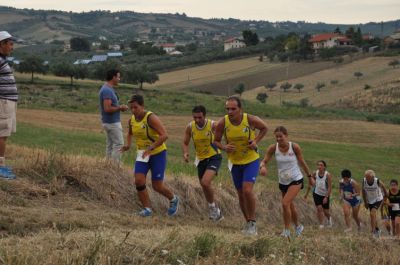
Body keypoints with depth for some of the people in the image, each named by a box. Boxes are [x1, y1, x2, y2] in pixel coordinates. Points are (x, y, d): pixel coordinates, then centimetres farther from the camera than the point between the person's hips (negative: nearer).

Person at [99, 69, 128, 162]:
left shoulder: (107, 89, 12)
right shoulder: (107, 90, -20)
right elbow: (107, 109, -26)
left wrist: (120, 107, 5)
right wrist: (120, 108, -14)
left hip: (109, 122, 10)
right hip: (112, 122, -10)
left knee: (110, 145, 11)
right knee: (118, 144, -6)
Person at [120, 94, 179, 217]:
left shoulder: (151, 118, -21)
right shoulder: (132, 120, 0)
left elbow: (164, 135, -29)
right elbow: (130, 133, 24)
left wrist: (150, 148, -35)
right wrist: (128, 145, 4)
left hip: (158, 153, -6)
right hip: (142, 154, 6)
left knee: (157, 186, -4)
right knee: (139, 181, -14)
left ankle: (173, 199, 26)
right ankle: (147, 209, 0)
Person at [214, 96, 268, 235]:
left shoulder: (251, 120, -20)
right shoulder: (222, 123, -16)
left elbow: (264, 128, 1)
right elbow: (216, 141, -1)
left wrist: (256, 141, -14)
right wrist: (224, 147, -22)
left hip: (251, 160, -3)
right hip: (235, 162, 3)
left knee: (247, 190, -20)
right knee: (241, 194, 11)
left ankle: (252, 222, -4)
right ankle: (248, 223, 30)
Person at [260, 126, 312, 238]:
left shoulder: (295, 147, -15)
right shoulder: (273, 148, -11)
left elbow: (302, 163, -3)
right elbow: (264, 161, -15)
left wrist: (310, 176, 7)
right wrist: (262, 166, -39)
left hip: (296, 180, -4)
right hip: (283, 181, 4)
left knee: (285, 203, -21)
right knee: (290, 207, 17)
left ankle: (286, 231, -9)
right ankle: (298, 226, 42)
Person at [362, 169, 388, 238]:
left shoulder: (377, 181, -27)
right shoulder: (364, 181, -18)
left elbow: (383, 187, -6)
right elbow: (363, 191, -2)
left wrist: (386, 194, 9)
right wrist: (365, 202, 1)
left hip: (378, 199, -4)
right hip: (370, 200, 4)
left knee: (372, 213, -22)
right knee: (373, 216, 13)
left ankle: (373, 231, -18)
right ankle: (377, 229, 36)